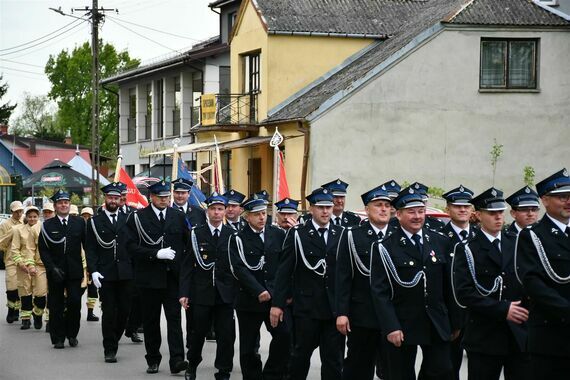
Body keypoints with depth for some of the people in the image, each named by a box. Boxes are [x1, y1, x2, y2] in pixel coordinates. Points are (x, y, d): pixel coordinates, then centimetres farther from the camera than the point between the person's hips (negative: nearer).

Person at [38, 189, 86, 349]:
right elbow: (43, 250, 0)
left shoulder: (79, 222, 6)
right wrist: (52, 268, -11)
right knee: (56, 306, 2)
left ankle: (72, 334, 12)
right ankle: (58, 338, 12)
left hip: (74, 271, 0)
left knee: (75, 302, -7)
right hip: (55, 272, 0)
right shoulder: (48, 225, 3)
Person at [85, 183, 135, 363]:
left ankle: (113, 340, 23)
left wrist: (135, 268, 2)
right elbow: (90, 249, 1)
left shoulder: (127, 220, 11)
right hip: (105, 274, -2)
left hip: (126, 273, 2)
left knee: (124, 310, 3)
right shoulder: (94, 222, 6)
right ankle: (110, 349, 6)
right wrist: (93, 270, -10)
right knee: (109, 312, -1)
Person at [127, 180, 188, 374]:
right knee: (151, 320, 7)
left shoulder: (178, 217, 8)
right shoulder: (138, 218, -1)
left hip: (173, 276, 1)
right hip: (149, 277, -1)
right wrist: (156, 254, -18)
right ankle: (153, 360, 17)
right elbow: (132, 246, -9)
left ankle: (176, 360, -11)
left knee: (174, 318, -6)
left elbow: (187, 243, 13)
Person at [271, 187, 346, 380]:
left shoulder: (341, 234, 4)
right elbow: (284, 270, -2)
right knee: (302, 352, 10)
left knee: (333, 358, 3)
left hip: (335, 308, 1)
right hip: (307, 306, -1)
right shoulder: (297, 234, 0)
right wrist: (277, 303, -5)